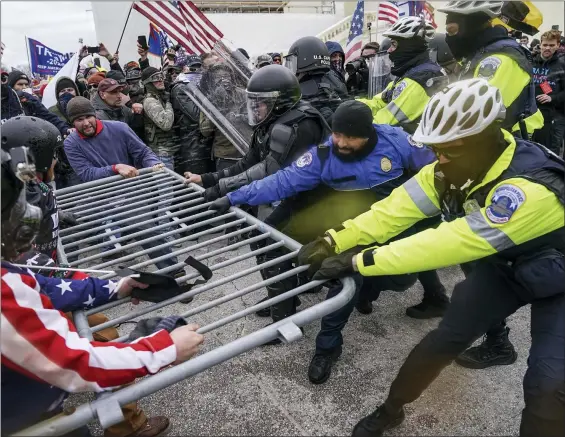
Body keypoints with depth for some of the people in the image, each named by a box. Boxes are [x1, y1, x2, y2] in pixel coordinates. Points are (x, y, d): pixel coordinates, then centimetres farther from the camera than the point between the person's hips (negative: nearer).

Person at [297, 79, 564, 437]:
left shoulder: (531, 189, -40)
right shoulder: (452, 168, -18)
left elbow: (449, 243, -43)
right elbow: (398, 208, -22)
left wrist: (357, 262, -42)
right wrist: (333, 242, -30)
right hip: (503, 266, 5)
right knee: (445, 339, 1)